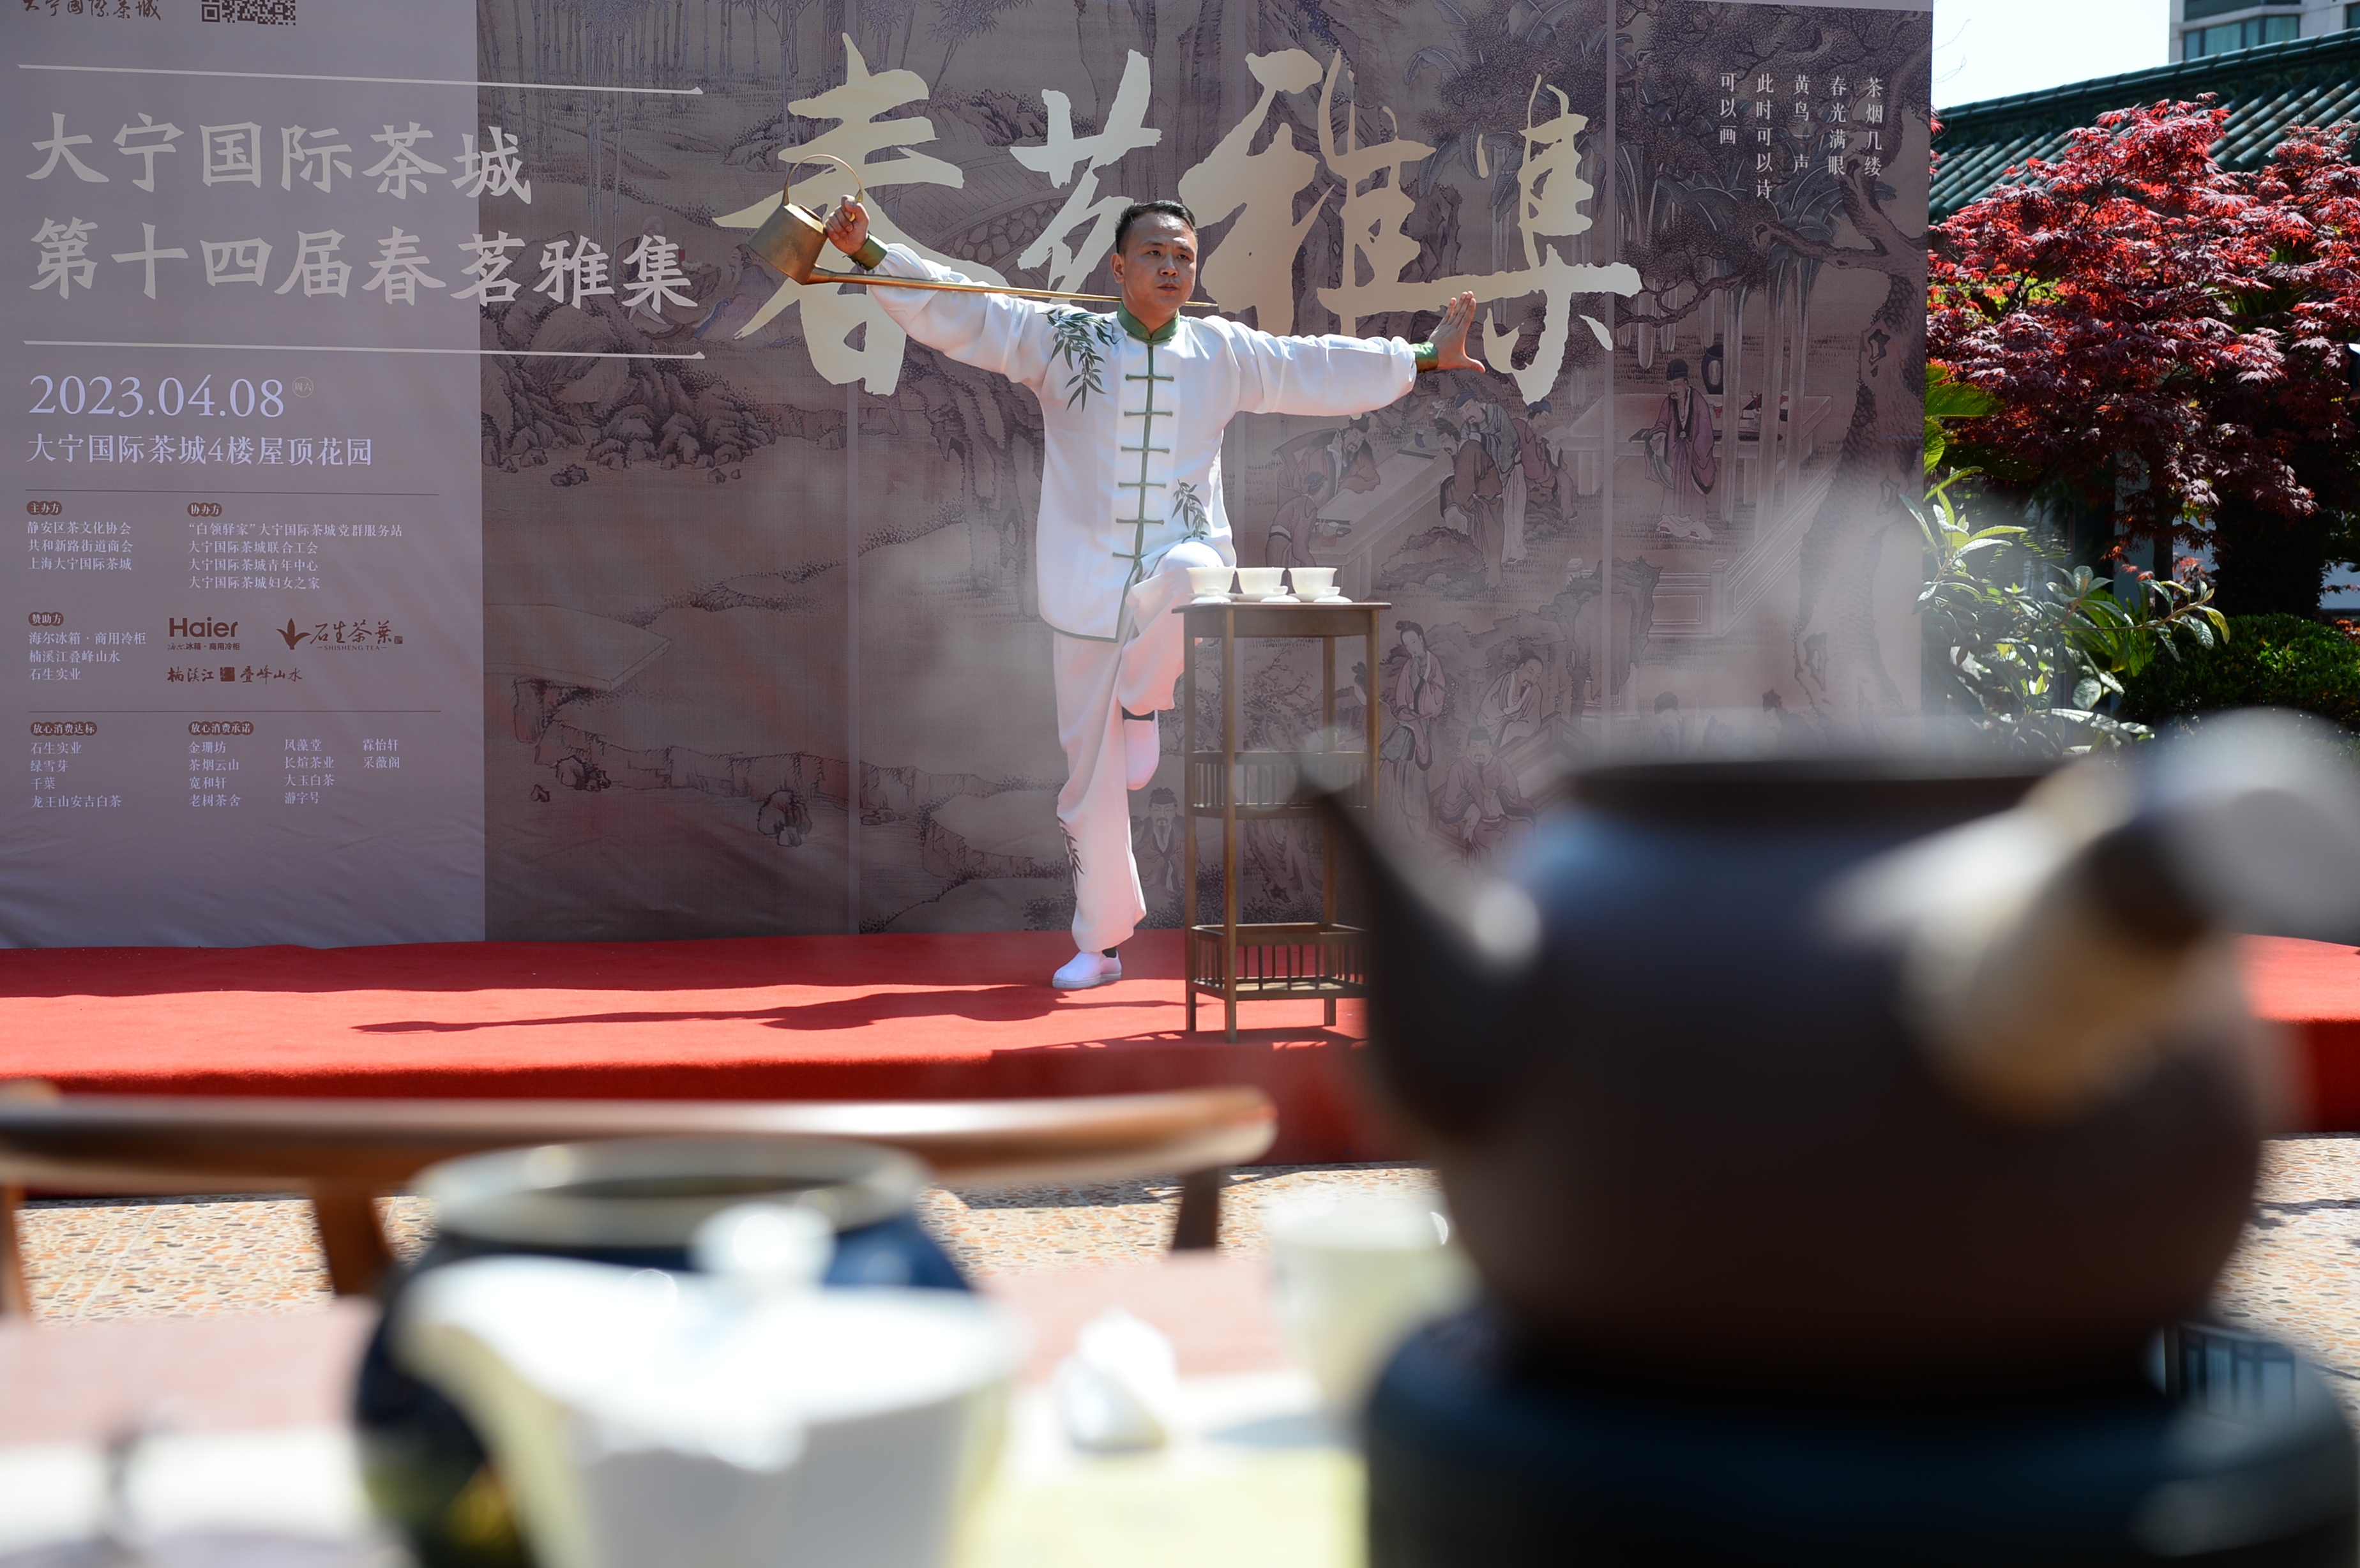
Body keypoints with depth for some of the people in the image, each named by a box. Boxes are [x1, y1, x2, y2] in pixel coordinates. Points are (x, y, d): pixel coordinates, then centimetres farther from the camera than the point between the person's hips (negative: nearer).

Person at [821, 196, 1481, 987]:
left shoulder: (1225, 352, 8)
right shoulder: (1059, 338, 1)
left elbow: (1325, 371, 18)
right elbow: (951, 313, -4)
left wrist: (1427, 357, 19)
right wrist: (866, 252, -15)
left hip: (1188, 566, 0)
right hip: (1089, 590, 0)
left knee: (1190, 573, -40)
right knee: (1091, 779, 3)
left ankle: (1141, 701, -10)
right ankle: (1099, 943, 22)